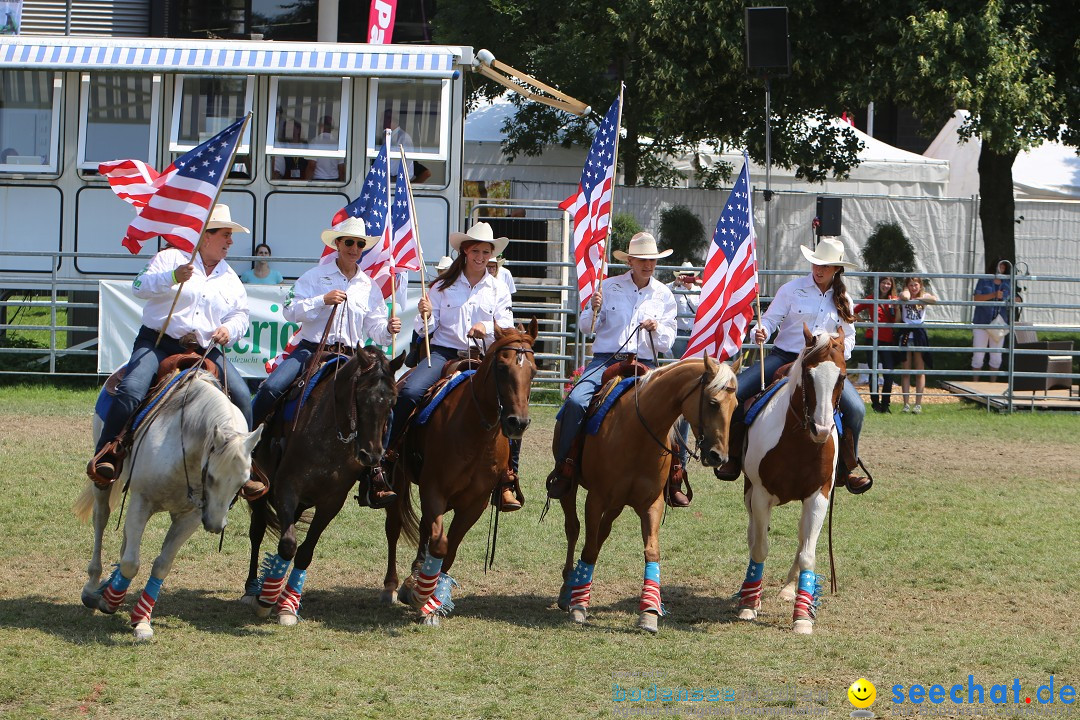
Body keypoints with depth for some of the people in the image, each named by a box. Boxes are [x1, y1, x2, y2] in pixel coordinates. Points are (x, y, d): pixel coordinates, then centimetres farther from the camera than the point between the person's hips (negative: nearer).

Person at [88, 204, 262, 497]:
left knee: (242, 396, -13)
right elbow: (140, 286, -6)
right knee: (131, 390, -29)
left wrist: (230, 329, -4)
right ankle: (105, 456, -20)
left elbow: (240, 315, 19)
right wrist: (173, 277, -23)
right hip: (159, 341, -4)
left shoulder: (230, 278, 20)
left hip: (205, 351, 4)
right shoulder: (171, 258, 5)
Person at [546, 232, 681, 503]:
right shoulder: (610, 286, 7)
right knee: (576, 401, -28)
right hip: (606, 360, -1)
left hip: (644, 365, 1)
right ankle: (563, 468, -18)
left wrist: (656, 329, -11)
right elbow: (585, 325, 11)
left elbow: (667, 344, 11)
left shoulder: (664, 295, 11)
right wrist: (594, 310, -11)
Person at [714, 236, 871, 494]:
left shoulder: (842, 301, 8)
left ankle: (846, 469, 1)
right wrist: (760, 332, -25)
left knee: (856, 409, -18)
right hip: (784, 357, -1)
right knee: (734, 392, -20)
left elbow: (848, 336, 14)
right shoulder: (792, 289, -1)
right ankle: (734, 458, -4)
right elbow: (770, 319, -3)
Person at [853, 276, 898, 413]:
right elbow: (854, 311, 13)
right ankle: (875, 403, 10)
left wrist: (895, 307, -11)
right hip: (873, 339, 0)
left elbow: (897, 321, 1)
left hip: (889, 340, 0)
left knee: (889, 374, -4)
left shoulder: (894, 300, 8)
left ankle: (885, 404, 6)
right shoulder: (871, 300, 7)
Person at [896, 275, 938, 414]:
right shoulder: (904, 295, 4)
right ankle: (906, 404, 5)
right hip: (906, 334, 0)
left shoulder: (924, 296, 6)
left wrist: (918, 298, -12)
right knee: (905, 371, 3)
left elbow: (935, 299, -18)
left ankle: (918, 404, 5)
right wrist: (906, 290, -3)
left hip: (919, 334, 0)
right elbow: (905, 297, -22)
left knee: (920, 371, 2)